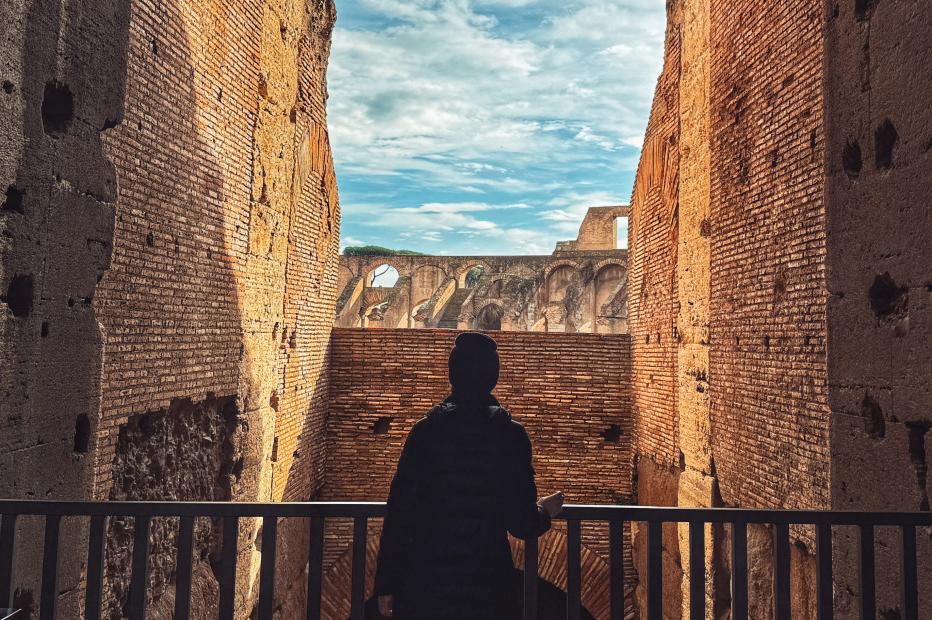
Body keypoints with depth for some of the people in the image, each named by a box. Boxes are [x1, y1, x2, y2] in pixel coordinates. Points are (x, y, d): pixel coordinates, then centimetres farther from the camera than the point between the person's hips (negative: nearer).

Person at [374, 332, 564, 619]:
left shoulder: (424, 431, -7)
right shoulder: (511, 436, -9)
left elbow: (398, 513, -6)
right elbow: (522, 524, -9)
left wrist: (386, 584, 4)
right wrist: (545, 512, 13)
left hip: (424, 587, 1)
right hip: (488, 592, 0)